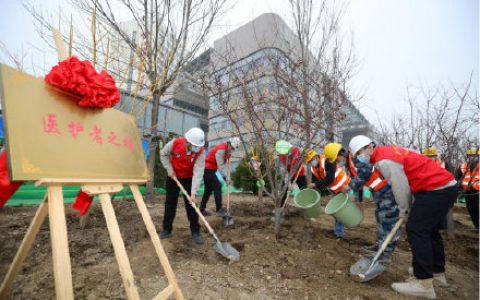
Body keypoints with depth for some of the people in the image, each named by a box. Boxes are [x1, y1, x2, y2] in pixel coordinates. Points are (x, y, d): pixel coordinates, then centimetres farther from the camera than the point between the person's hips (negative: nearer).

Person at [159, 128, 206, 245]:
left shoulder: (200, 152, -28)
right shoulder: (175, 143, -26)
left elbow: (198, 172, -31)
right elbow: (163, 154, -6)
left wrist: (193, 192, -36)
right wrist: (169, 169, -12)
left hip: (189, 178, -1)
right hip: (173, 176, 1)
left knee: (191, 204, -2)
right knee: (170, 203, 7)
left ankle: (195, 232, 8)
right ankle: (167, 229, 22)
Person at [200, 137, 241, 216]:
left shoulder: (227, 150, 10)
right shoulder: (221, 150, -21)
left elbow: (224, 164, 9)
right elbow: (221, 165, -24)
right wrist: (225, 177, -22)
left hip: (208, 170, 11)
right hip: (207, 169, -11)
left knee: (209, 189, 14)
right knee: (217, 186, -15)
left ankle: (202, 209, 23)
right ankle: (219, 210, -14)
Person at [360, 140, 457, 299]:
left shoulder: (384, 161, -19)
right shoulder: (388, 150, 11)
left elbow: (400, 187, -16)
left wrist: (404, 210, 2)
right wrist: (407, 207, 16)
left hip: (436, 189, -10)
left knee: (416, 230, -8)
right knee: (430, 230, 19)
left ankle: (424, 283, -2)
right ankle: (438, 272, 34)